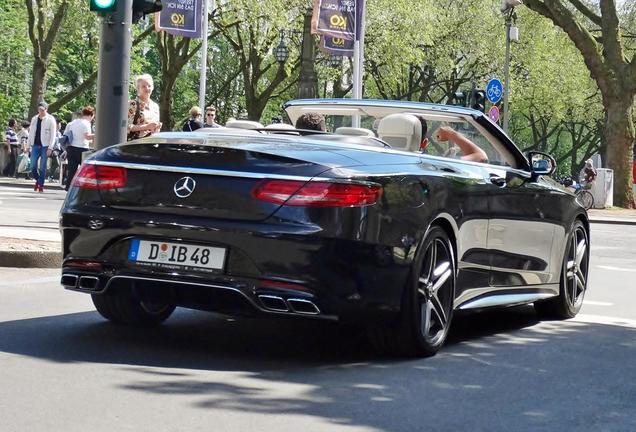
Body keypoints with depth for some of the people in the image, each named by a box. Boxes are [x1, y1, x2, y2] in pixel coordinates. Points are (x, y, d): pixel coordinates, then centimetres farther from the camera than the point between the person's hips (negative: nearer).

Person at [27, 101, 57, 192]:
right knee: (33, 166, -2)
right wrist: (29, 145, 13)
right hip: (35, 145, 4)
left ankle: (41, 185, 7)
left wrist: (50, 147, -12)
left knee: (42, 167, -3)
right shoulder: (34, 119, 12)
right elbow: (31, 133, 17)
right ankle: (37, 180, 22)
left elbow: (53, 134, -5)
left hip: (45, 146, -4)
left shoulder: (50, 120, -3)